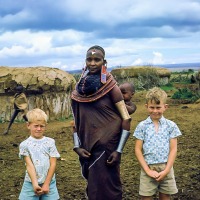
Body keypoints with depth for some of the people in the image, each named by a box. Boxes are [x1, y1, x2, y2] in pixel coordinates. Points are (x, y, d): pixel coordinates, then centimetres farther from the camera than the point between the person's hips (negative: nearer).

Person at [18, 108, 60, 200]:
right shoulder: (24, 144, -2)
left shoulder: (50, 142, 0)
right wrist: (35, 184, -19)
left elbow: (53, 164, -2)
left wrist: (46, 184, -8)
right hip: (31, 183, -1)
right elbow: (29, 165, -10)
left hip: (49, 183, 1)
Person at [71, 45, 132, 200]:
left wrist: (119, 150, -13)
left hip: (107, 145, -4)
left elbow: (126, 118, -8)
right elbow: (76, 120, 10)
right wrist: (77, 146, 1)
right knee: (92, 186, 14)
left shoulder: (110, 87, -8)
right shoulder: (79, 89, 5)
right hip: (87, 147, 5)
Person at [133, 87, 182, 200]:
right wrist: (148, 170, -9)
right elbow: (138, 150, -2)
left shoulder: (171, 126, 1)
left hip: (166, 168, 1)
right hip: (148, 168, 0)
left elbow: (173, 149, -1)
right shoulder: (142, 126, -1)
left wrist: (166, 170, -9)